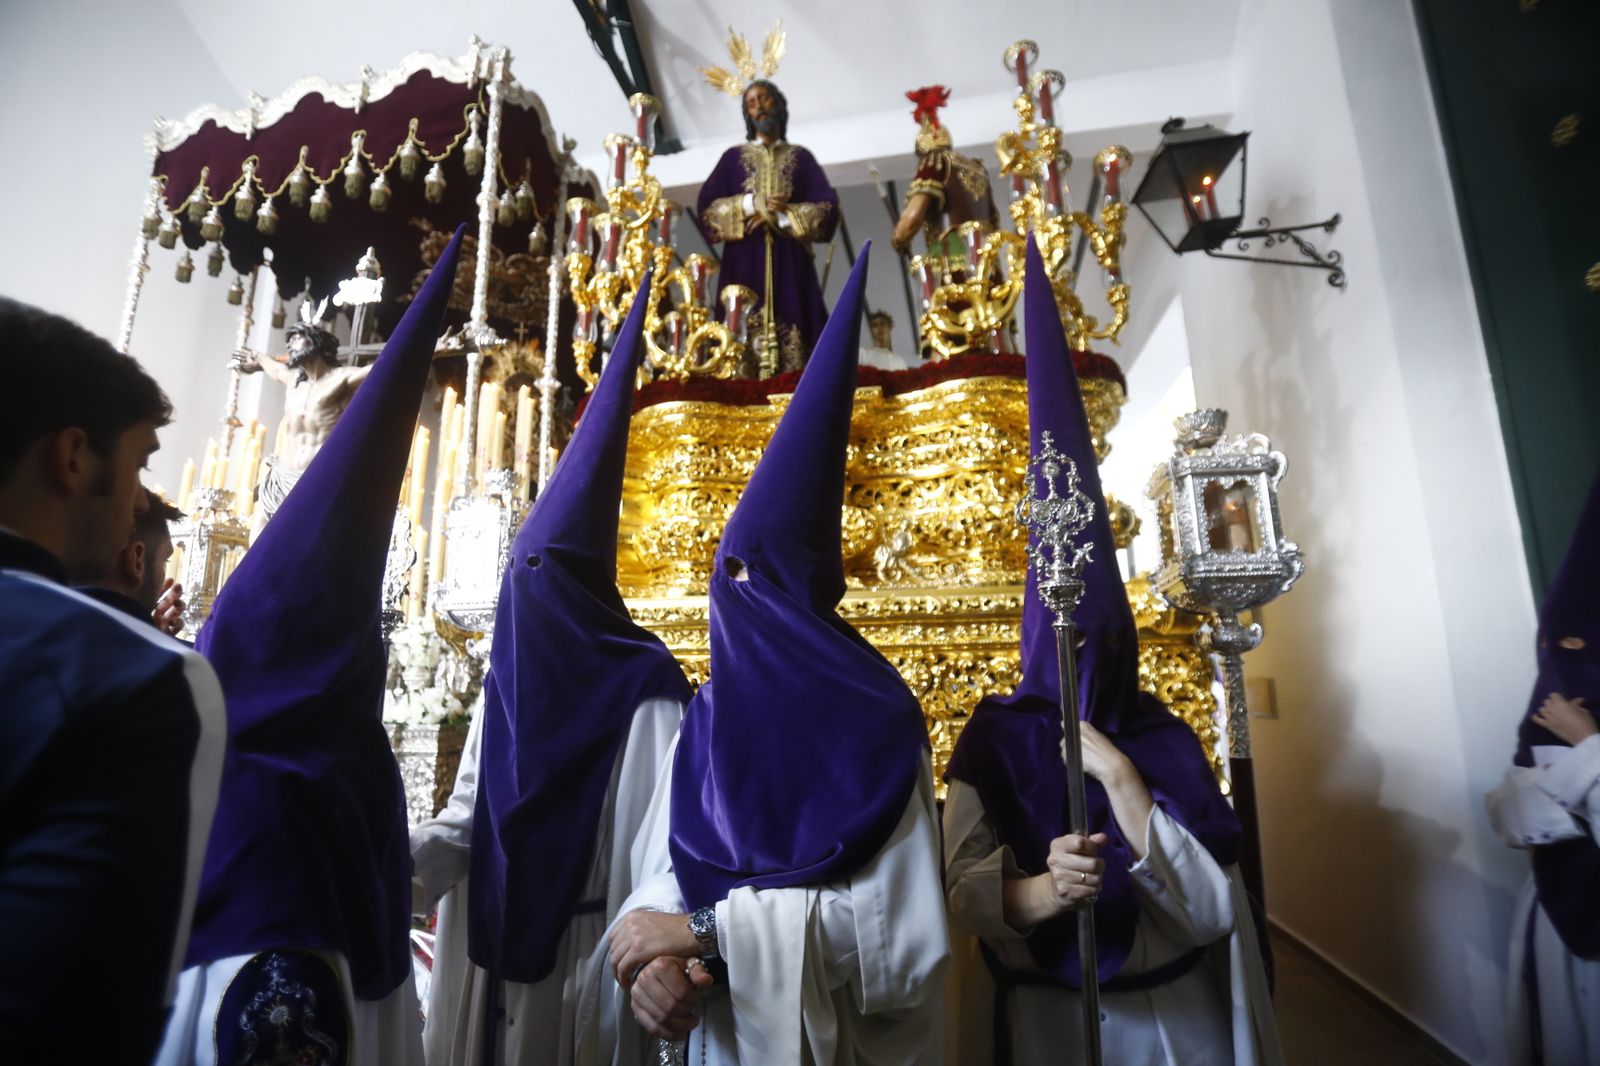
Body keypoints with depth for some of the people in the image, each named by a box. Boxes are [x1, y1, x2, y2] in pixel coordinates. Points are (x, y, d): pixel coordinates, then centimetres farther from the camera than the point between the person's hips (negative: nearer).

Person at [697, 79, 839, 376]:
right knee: (745, 333, -13)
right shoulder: (733, 157, 19)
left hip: (789, 260, 0)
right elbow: (707, 207, 7)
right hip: (745, 260, 0)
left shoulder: (800, 157, 18)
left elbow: (827, 208, 5)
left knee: (791, 332, -12)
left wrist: (780, 215, -7)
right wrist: (751, 204, -6)